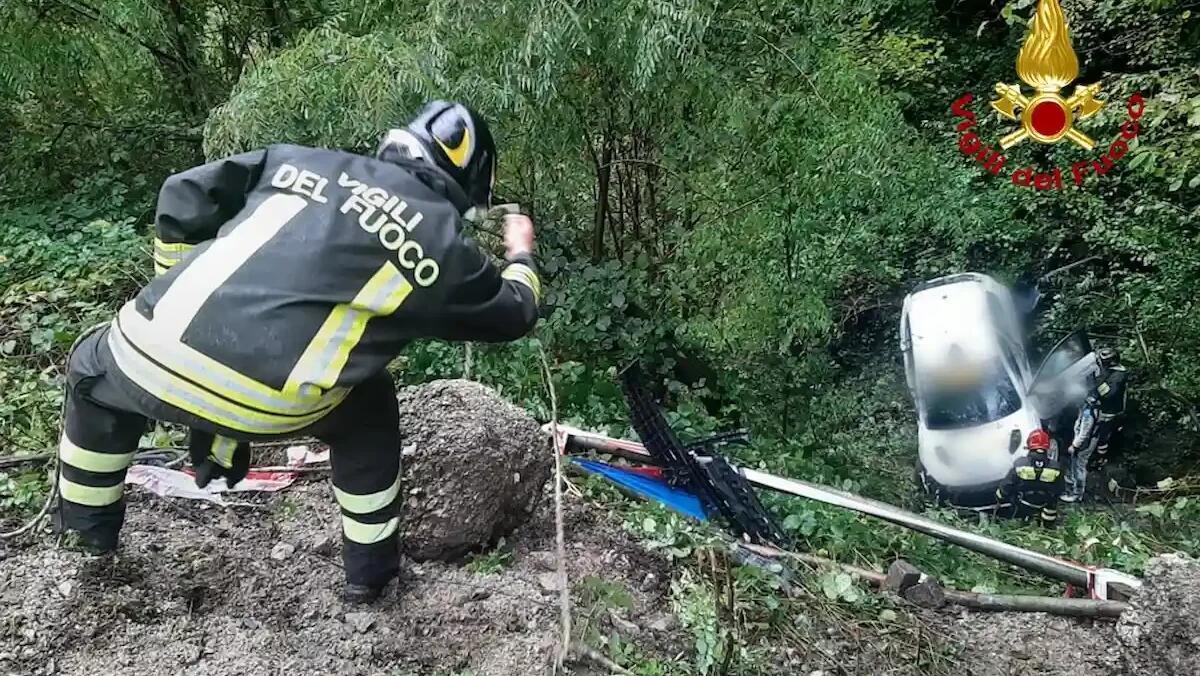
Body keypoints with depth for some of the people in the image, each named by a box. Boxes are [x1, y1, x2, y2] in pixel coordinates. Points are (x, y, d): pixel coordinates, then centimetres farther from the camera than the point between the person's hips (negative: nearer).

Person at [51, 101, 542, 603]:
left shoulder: (300, 161, 18)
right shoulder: (443, 246, 10)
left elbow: (183, 199, 18)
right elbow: (512, 313, 26)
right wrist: (521, 255, 47)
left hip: (149, 352, 3)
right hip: (264, 405, -3)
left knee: (94, 368, 38)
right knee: (368, 409, 29)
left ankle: (87, 525, 54)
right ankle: (370, 566, 35)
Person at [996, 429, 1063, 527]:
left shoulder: (1020, 464, -19)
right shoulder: (1055, 468, -15)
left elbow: (1006, 487, -10)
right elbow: (1058, 491, 0)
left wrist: (999, 497, 10)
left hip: (1021, 509, -2)